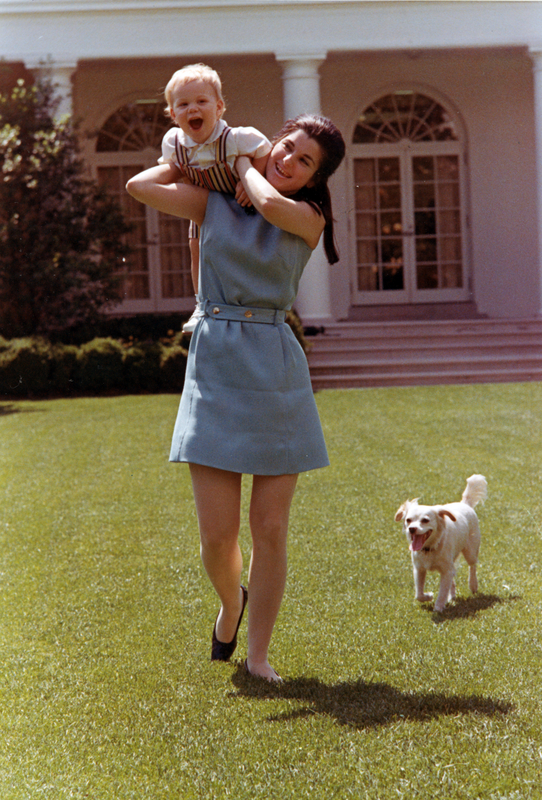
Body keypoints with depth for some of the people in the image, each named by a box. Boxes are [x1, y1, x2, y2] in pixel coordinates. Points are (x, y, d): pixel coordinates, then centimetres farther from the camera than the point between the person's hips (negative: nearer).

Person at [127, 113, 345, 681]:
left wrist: (244, 166, 0)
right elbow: (139, 186, 3)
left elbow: (271, 205, -18)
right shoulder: (213, 202, 8)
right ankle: (231, 603, 31)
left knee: (270, 530, 1)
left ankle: (258, 655, 16)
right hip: (214, 367, 0)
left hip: (276, 371, 0)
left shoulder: (309, 218, 3)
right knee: (216, 535, -3)